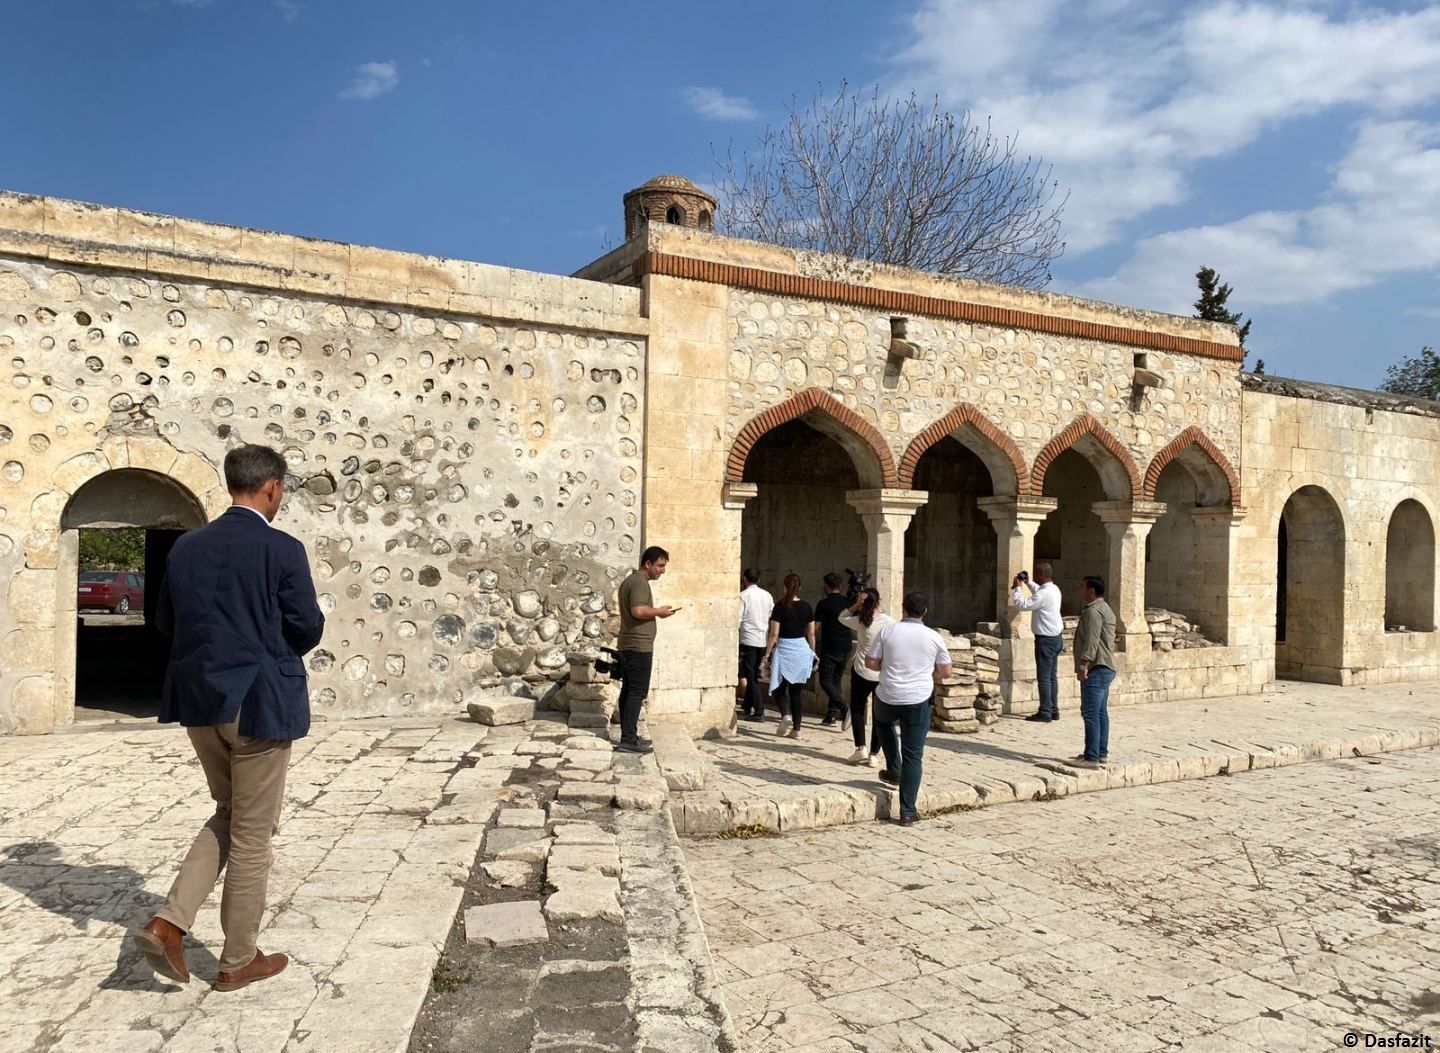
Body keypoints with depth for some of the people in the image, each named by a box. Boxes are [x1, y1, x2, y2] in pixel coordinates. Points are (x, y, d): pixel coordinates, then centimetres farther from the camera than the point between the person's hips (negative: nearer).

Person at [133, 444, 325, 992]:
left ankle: (169, 922, 11)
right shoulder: (283, 550, -14)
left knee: (228, 815, 24)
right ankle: (238, 961, 19)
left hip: (200, 699, 6)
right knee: (252, 831, 7)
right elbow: (307, 628, -11)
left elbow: (165, 620, 10)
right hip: (258, 700, -6)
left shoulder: (186, 546, 4)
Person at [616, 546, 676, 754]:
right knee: (638, 692, -9)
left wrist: (654, 613, 18)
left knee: (628, 690, 10)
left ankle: (628, 735, 15)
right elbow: (638, 610, -27)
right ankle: (628, 739, -10)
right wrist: (659, 612, -13)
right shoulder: (640, 582, -15)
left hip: (628, 644, 10)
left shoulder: (630, 580, 18)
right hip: (639, 645, -10)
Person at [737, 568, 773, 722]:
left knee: (749, 676, -2)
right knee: (753, 675, 17)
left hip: (748, 639, -6)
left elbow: (738, 619, -12)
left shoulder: (743, 595, -8)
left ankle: (759, 711, -8)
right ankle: (747, 707, 26)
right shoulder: (767, 595, 9)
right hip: (764, 640, 6)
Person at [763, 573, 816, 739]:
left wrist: (767, 653, -2)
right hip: (803, 650, 4)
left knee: (778, 688, 10)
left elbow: (774, 634, -9)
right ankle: (796, 729, 10)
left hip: (784, 650, -4)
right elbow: (811, 634, 6)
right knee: (796, 692, 12)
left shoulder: (780, 606, -8)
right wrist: (813, 654, 15)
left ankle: (786, 715, -16)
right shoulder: (806, 607, 3)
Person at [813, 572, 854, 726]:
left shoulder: (823, 603, -10)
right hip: (845, 647, 6)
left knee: (826, 681, -2)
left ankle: (845, 709, -20)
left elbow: (815, 626, -8)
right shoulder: (847, 602, 6)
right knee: (836, 681, 13)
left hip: (830, 649, -6)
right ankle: (831, 716, 11)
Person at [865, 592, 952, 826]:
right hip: (918, 701, -1)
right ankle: (908, 812, 6)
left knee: (883, 722, 36)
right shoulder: (933, 637, -1)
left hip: (888, 697, 1)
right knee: (913, 756, 5)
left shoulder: (887, 631, -3)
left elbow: (870, 662, -1)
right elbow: (945, 671, 5)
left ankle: (893, 771, 30)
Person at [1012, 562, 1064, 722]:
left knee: (1043, 677, -5)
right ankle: (1054, 711, 18)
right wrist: (1028, 582, 22)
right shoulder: (1054, 589, 9)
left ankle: (1045, 713, -3)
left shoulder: (1044, 594, -21)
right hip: (1056, 637, 10)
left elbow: (1021, 605, -20)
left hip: (1046, 639, -10)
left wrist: (1018, 587, -8)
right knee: (1052, 677, 13)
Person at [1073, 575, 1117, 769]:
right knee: (1101, 712, 15)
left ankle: (1092, 757, -13)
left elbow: (1092, 640, -25)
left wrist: (1084, 664, -30)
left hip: (1096, 668, -11)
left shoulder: (1093, 611, -14)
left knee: (1090, 712, -11)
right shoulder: (1106, 609, 21)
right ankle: (1102, 752, 21)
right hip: (1106, 667, 11)